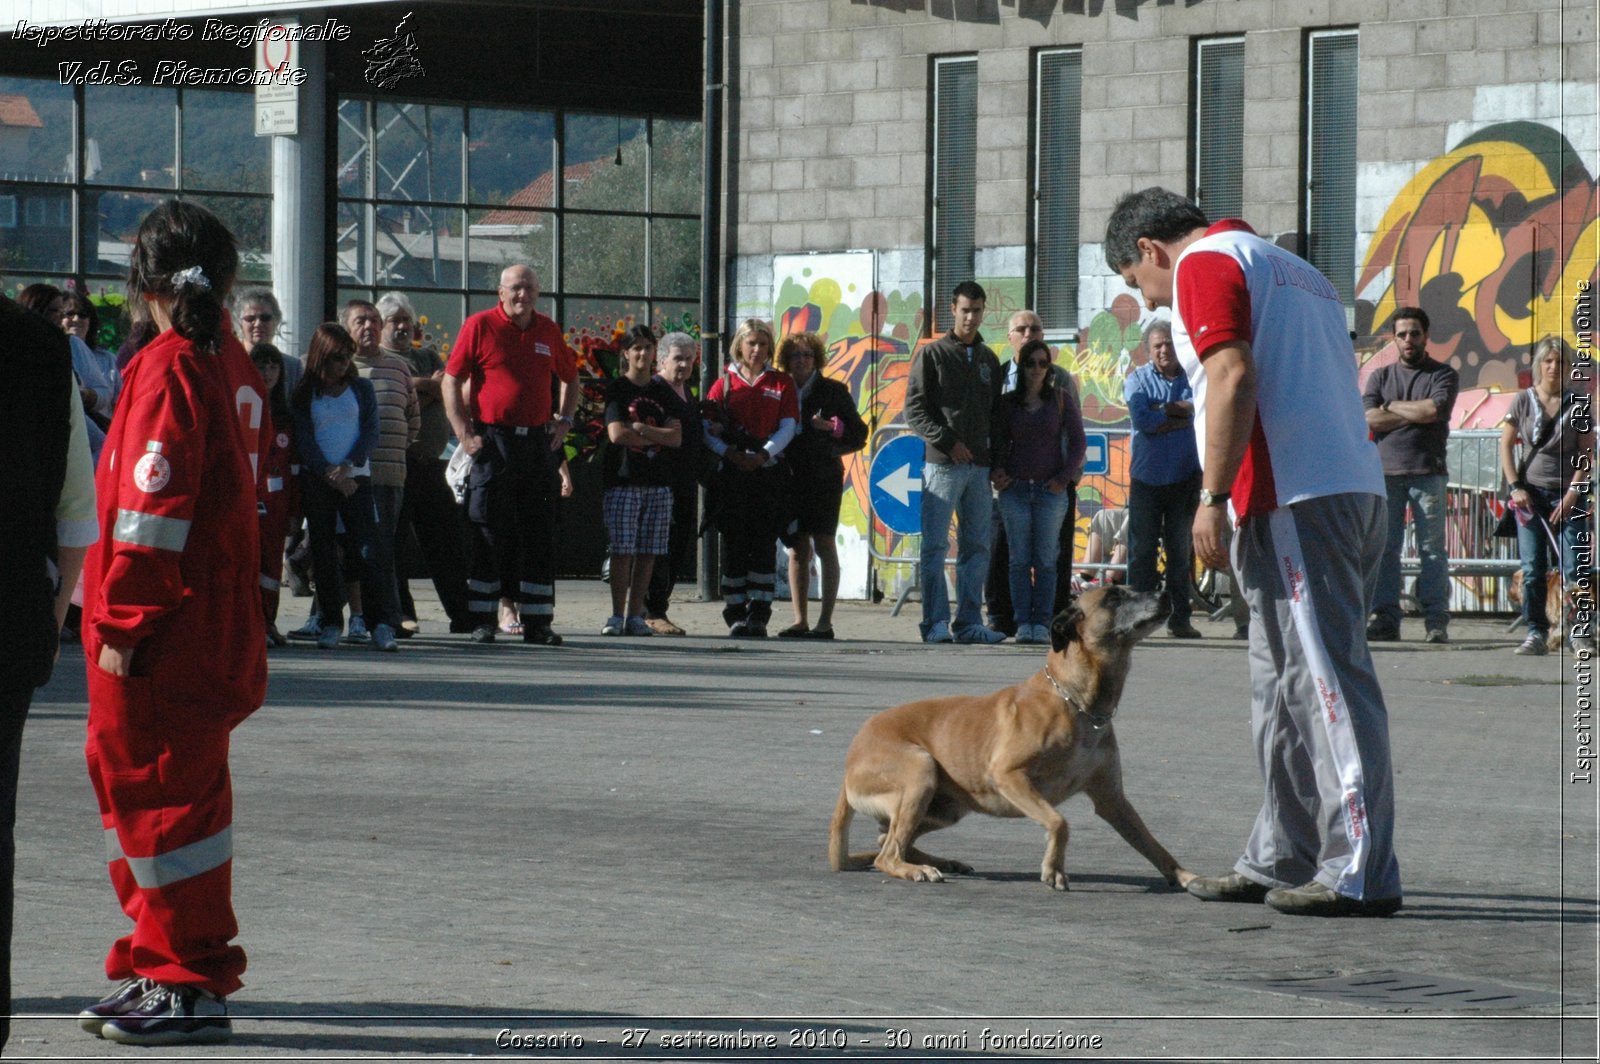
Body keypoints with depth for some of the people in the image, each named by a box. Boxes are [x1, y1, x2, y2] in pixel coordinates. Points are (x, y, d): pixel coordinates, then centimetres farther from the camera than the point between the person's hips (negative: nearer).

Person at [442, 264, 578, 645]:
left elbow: (569, 378, 26)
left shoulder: (548, 331, 11)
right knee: (487, 532, -1)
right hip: (493, 440, -4)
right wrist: (463, 432, -10)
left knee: (540, 534, 4)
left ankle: (537, 621, 8)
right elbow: (451, 381, -2)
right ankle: (481, 620, 5)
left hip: (538, 442, 4)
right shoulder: (480, 326, -2)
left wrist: (565, 419, 12)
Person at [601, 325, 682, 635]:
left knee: (648, 552, 1)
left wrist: (640, 429, -8)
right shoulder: (617, 389, 3)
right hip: (622, 479, -4)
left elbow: (676, 437, 2)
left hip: (658, 481, 4)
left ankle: (636, 615, 5)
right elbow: (616, 434, -10)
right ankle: (617, 616, -5)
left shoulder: (663, 392, 14)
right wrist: (657, 437, -3)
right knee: (622, 549, -8)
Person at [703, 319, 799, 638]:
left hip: (770, 471, 0)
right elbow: (708, 430, 3)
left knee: (764, 542, -3)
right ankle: (735, 614, 4)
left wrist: (762, 455, -13)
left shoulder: (782, 383, 9)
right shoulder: (725, 383, 9)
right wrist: (731, 454, -14)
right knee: (734, 542, 0)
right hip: (732, 473, 0)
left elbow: (788, 428, 1)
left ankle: (759, 615, -1)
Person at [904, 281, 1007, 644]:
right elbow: (914, 410, -4)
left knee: (977, 547, 5)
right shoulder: (932, 355, 1)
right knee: (936, 547, -6)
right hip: (941, 465, -5)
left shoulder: (988, 359, 17)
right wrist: (947, 442, -14)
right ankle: (936, 624, -5)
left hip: (979, 466, 5)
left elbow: (996, 414, 18)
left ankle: (969, 622, 9)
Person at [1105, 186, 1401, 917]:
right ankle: (1281, 861, 19)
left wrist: (1213, 498, -14)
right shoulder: (1290, 269, 27)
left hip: (1295, 499, -10)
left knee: (1326, 682, -10)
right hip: (1354, 490, 10)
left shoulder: (1205, 263, -1)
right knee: (1285, 688, 15)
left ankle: (1360, 874, -12)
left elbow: (1233, 377, -15)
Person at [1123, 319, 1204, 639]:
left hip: (1184, 479, 1)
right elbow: (1142, 419, -13)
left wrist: (1163, 409, -14)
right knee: (1142, 549, -1)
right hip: (1146, 478, -1)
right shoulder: (1137, 380, 4)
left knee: (1181, 551, 6)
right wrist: (1182, 417, -9)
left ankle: (1180, 619, 10)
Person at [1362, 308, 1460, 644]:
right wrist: (1415, 414, -3)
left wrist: (1392, 406, 1)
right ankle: (1385, 617, -1)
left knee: (1432, 547, -4)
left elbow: (1434, 409, -11)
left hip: (1427, 472, -2)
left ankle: (1436, 621, -5)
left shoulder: (1444, 376, 9)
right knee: (1384, 547, -2)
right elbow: (1369, 418, 0)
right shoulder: (1380, 376, 17)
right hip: (1386, 471, 2)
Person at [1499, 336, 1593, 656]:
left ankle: (1580, 634, 0)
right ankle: (1536, 633, 5)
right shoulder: (1523, 401, 4)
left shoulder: (1578, 403, 1)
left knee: (1574, 567, -7)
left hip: (1569, 494, -1)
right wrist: (1516, 486, -4)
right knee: (1532, 569, -1)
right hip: (1531, 493, 1)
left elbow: (1586, 453, 0)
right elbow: (1506, 444, 6)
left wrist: (1573, 492, -9)